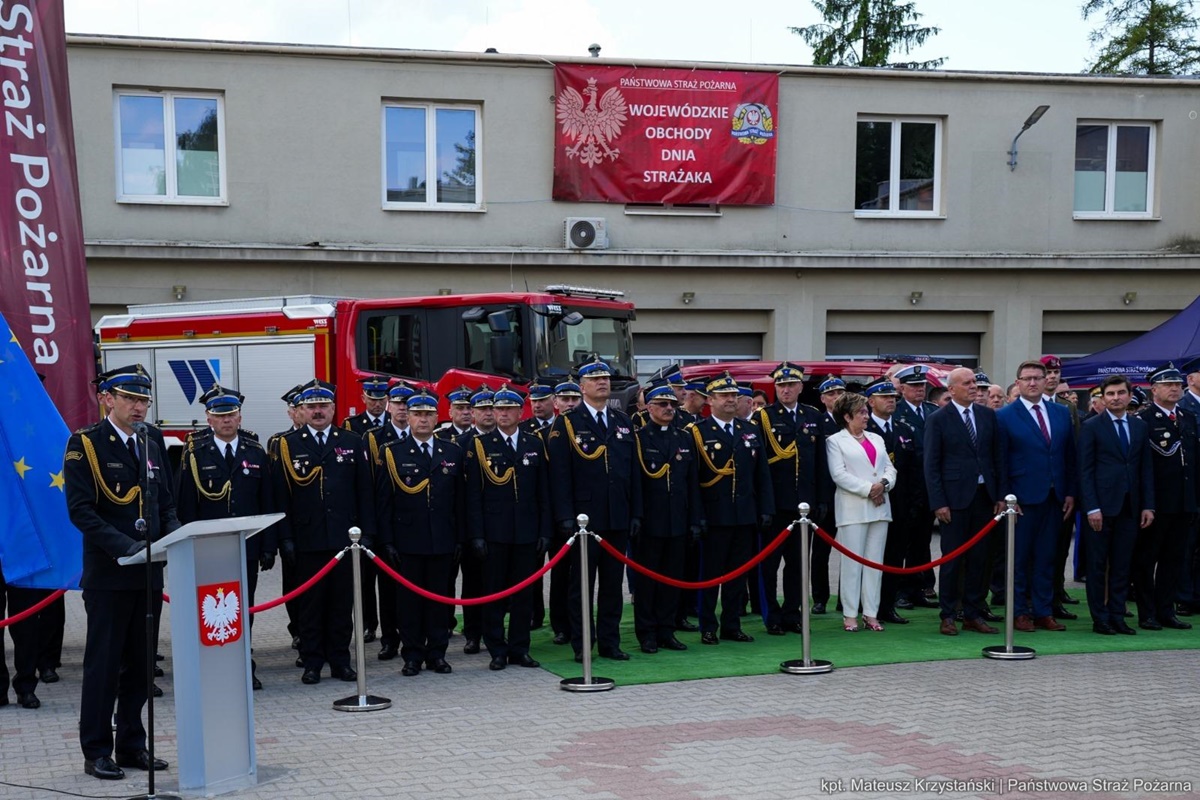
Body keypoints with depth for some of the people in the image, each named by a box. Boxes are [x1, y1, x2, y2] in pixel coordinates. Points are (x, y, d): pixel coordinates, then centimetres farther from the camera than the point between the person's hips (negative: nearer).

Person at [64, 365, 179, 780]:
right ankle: (97, 751, 12)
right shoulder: (84, 445, -6)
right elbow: (81, 510, -14)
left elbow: (166, 506, 16)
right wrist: (126, 546, -23)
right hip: (108, 574, -6)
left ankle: (132, 745, 22)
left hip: (148, 573, 6)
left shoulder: (151, 447, 14)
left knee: (139, 663, 12)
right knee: (103, 664, 2)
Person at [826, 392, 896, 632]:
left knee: (875, 561, 5)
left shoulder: (876, 439, 19)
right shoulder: (836, 441, 1)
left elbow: (890, 468, 14)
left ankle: (871, 613, 10)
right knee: (853, 561, -4)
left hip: (880, 507, 5)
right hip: (853, 509, -5)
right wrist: (868, 489, -15)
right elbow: (839, 474, -10)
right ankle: (850, 615, 2)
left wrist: (884, 483, -8)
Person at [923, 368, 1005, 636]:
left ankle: (973, 614, 17)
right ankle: (948, 616, 11)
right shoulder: (938, 419, -3)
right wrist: (938, 502, -10)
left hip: (984, 495, 4)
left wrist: (1000, 495, 4)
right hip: (955, 498, -4)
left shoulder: (988, 415, 9)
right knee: (952, 558, 1)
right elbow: (931, 464, -4)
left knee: (978, 558, 8)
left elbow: (997, 457, 11)